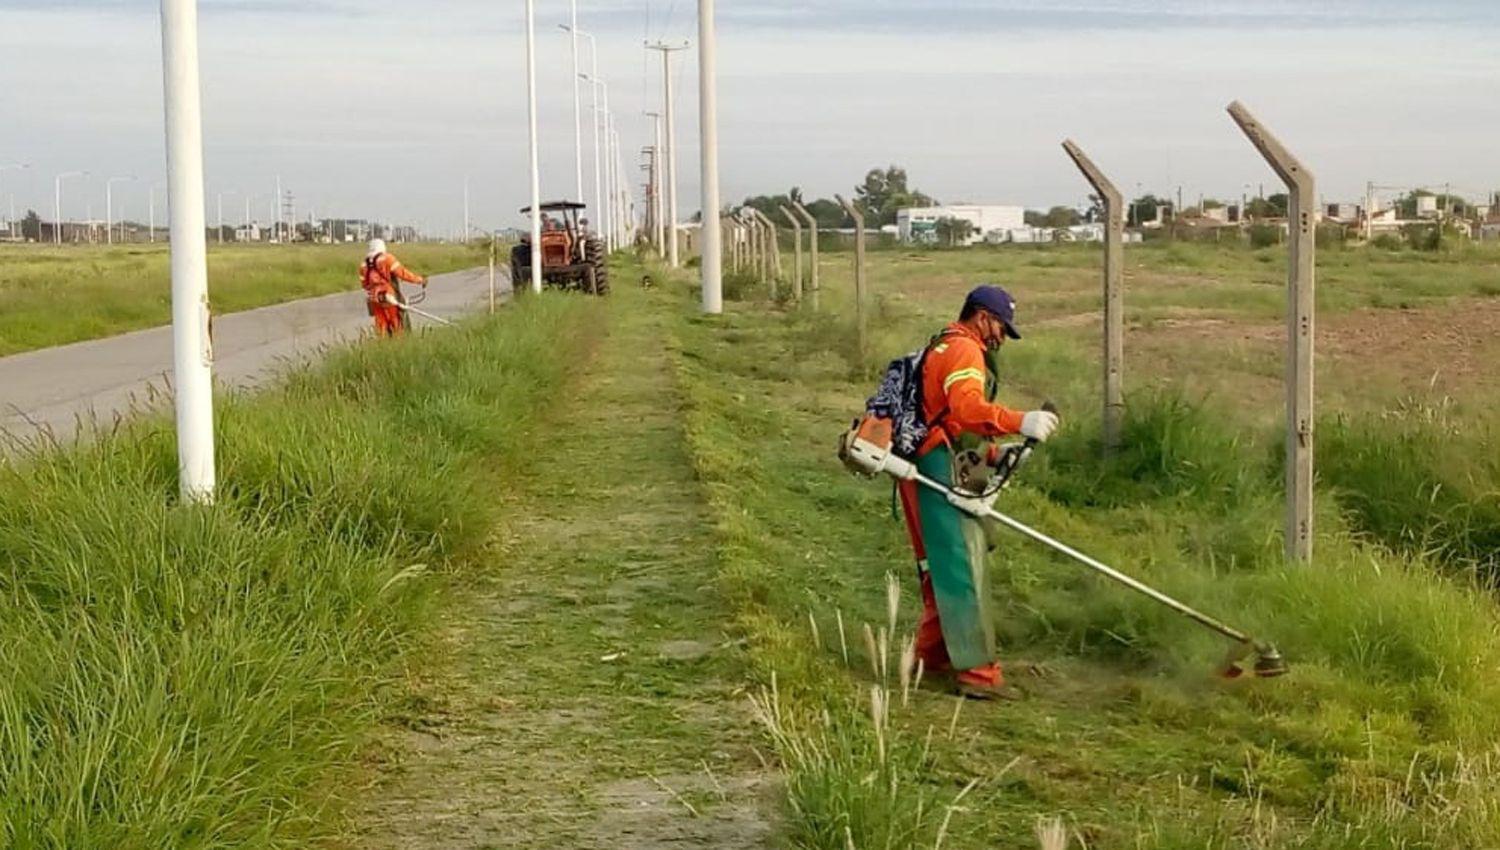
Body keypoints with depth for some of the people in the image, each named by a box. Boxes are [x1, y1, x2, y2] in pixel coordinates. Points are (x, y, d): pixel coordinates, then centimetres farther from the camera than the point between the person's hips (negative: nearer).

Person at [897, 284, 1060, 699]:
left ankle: (933, 653, 28)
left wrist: (992, 453, 14)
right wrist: (1020, 422, -38)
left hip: (933, 473, 11)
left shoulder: (943, 349, 26)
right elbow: (967, 407, -28)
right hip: (943, 473, -11)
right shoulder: (964, 350, -8)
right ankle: (977, 671, -14)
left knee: (945, 566, 18)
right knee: (962, 568, -12)